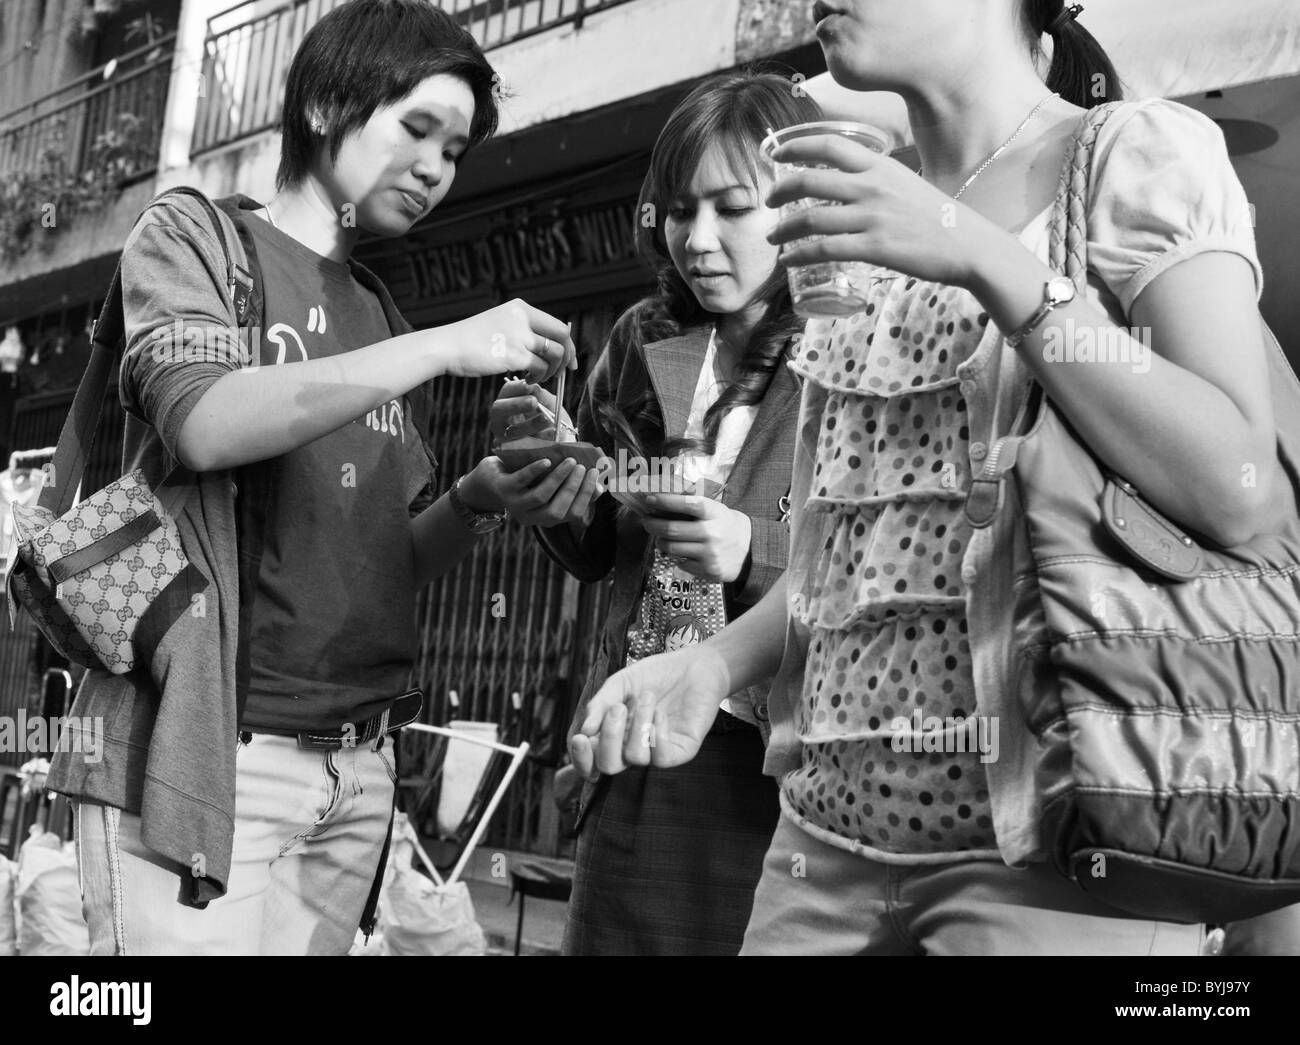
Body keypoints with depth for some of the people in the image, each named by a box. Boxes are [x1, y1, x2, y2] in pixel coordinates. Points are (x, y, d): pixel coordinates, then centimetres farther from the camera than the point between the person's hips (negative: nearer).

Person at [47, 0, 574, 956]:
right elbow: (203, 423, -16)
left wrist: (475, 503, -3)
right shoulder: (192, 238, 4)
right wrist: (443, 348, -17)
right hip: (208, 751, -5)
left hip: (358, 765, 6)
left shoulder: (383, 321, 18)